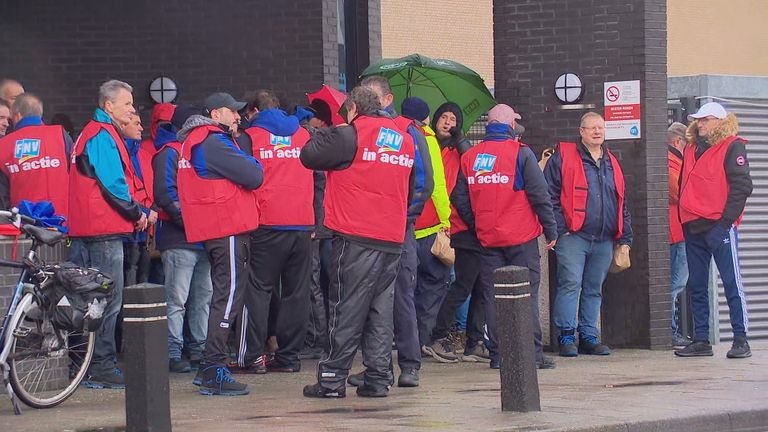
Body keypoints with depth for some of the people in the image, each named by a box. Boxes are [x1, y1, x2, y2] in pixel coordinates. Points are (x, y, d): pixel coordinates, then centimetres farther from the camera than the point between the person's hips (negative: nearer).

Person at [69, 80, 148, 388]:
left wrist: (136, 212, 12)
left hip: (86, 230, 10)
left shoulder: (93, 133, 21)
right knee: (108, 300, -8)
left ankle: (92, 367, 15)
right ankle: (102, 368, -6)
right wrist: (136, 213, -5)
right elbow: (113, 183, -18)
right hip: (104, 228, -10)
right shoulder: (103, 135, -11)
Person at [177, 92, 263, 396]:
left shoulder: (194, 142, 19)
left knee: (224, 296, 17)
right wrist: (252, 163, 4)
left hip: (213, 230, 11)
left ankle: (208, 369, 21)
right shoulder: (213, 143, -14)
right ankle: (214, 372, -13)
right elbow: (254, 176, -17)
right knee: (229, 295, -10)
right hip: (229, 229, -11)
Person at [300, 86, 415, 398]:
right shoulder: (405, 140, 14)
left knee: (347, 308, -2)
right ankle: (378, 378, 8)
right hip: (393, 238, 6)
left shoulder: (350, 135, -7)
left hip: (356, 236, -5)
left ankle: (332, 378, 0)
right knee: (381, 309, 10)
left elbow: (309, 156, -5)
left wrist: (323, 135, 12)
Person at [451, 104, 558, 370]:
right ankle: (533, 354, -4)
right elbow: (539, 195, -10)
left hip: (488, 239, 4)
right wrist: (551, 230, -3)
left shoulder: (469, 157, 6)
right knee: (526, 295, -1)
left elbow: (460, 200, 8)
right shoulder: (520, 153, -7)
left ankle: (497, 355, 6)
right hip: (522, 238, -4)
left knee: (492, 296, 7)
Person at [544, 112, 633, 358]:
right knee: (570, 284, -11)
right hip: (573, 236, -6)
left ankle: (589, 337, 15)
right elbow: (549, 195, -5)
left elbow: (621, 205, 23)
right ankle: (567, 337, -8)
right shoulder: (564, 157, 0)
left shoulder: (612, 164, 19)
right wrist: (558, 229, -12)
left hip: (604, 240, 6)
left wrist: (625, 238, 16)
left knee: (594, 290, 9)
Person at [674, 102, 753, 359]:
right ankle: (701, 341, 12)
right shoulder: (691, 150, 18)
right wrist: (684, 218, 13)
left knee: (732, 283, -5)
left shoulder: (732, 147, -2)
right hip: (693, 228, 7)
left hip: (720, 225, -7)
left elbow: (742, 185, -9)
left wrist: (727, 219, -14)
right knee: (696, 286, 7)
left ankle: (741, 340, -4)